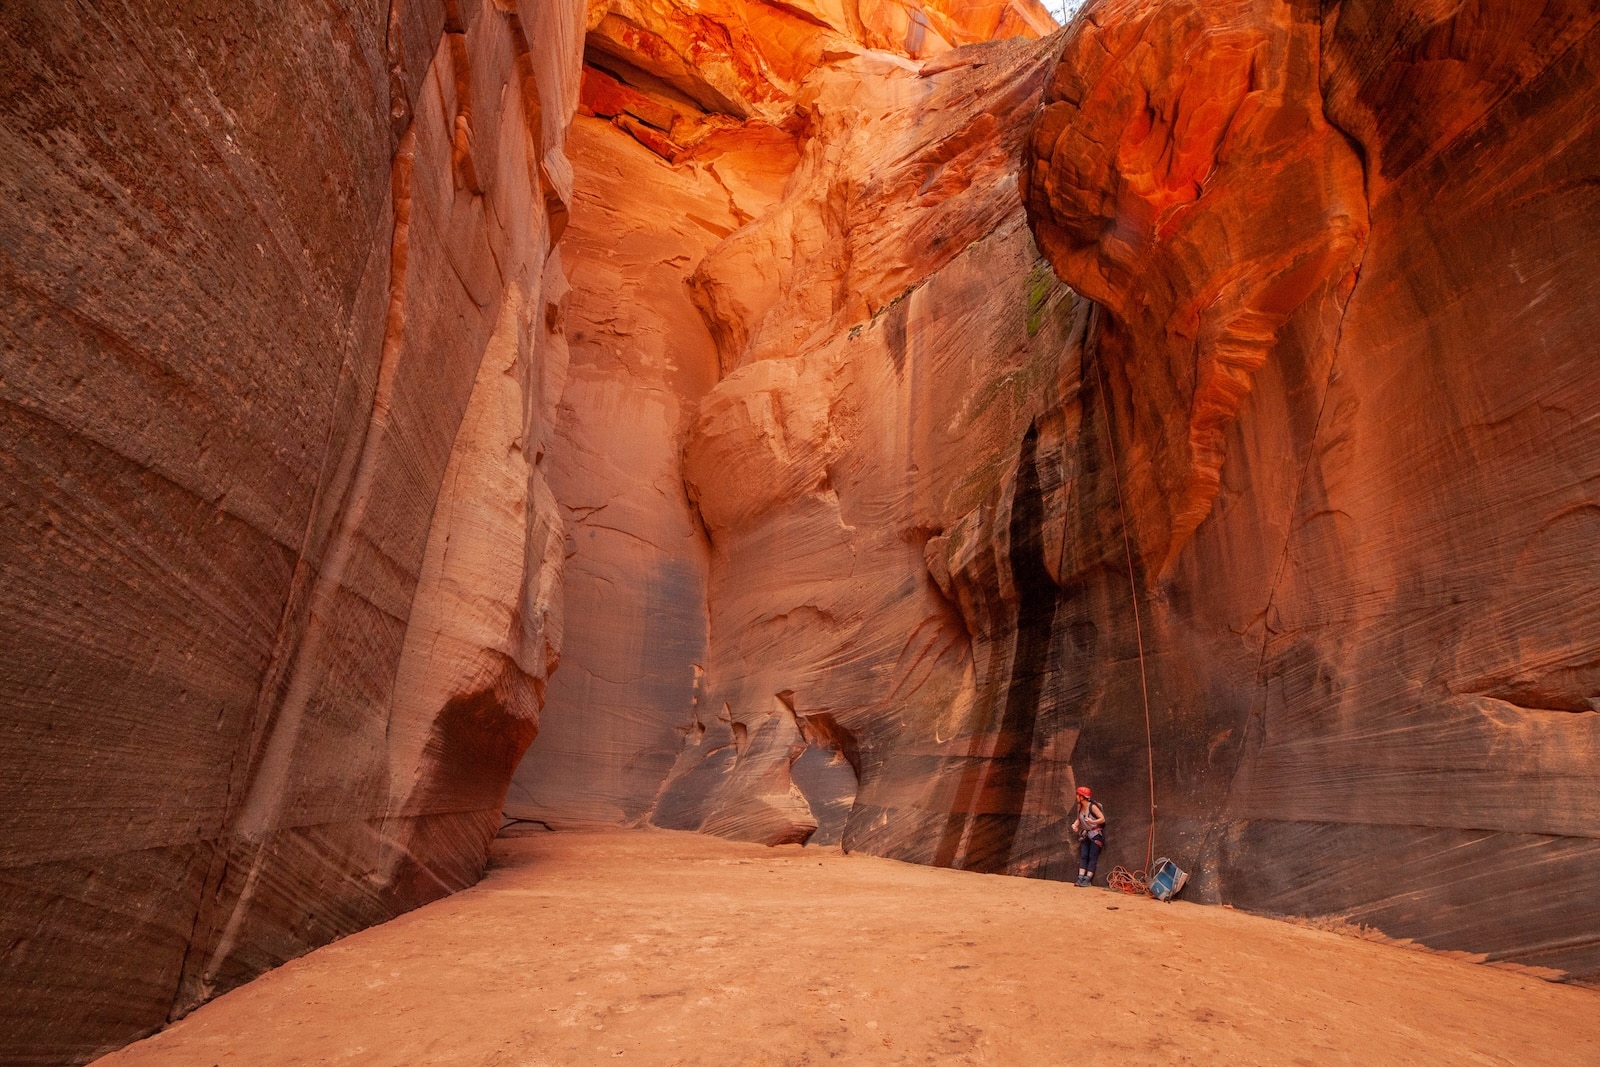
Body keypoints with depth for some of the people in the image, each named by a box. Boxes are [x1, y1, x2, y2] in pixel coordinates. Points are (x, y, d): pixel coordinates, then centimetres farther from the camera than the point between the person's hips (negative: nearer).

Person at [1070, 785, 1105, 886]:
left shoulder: (1092, 807, -19)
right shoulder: (1079, 807, 0)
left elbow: (1102, 819, -18)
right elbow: (1079, 819, 11)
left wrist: (1093, 822, -33)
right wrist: (1075, 824, -9)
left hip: (1095, 834, -6)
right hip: (1085, 834, 6)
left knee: (1092, 857, -5)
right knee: (1083, 856, 0)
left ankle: (1088, 879, -6)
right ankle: (1080, 878, -3)